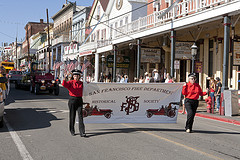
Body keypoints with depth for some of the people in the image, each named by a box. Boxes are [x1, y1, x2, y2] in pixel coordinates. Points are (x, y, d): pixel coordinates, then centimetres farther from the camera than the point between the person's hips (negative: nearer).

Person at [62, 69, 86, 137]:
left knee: (80, 116, -6)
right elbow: (64, 84, -20)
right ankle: (72, 131, 22)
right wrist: (65, 79, -39)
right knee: (72, 116, 7)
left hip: (79, 100, 2)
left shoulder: (81, 83, 8)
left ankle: (82, 132, -8)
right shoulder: (70, 82, -2)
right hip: (72, 100, -2)